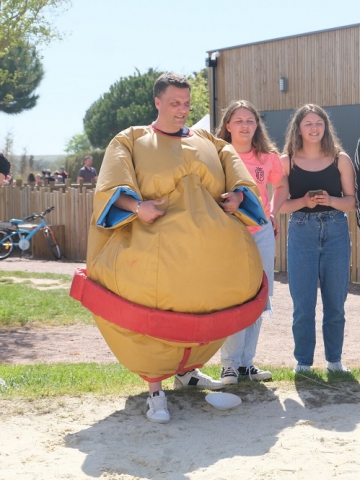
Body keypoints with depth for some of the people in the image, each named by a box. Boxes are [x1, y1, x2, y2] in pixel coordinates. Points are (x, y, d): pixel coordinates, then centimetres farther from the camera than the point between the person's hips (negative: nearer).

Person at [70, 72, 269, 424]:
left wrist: (237, 196, -5)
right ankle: (155, 390, 3)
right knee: (157, 316, -9)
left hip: (214, 248, 4)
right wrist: (137, 206, -23)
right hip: (161, 246, -4)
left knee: (202, 314, 10)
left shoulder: (208, 141, 20)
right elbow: (112, 186, -5)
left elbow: (237, 174, 16)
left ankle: (186, 370, 33)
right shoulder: (132, 140, 8)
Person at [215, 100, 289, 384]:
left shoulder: (268, 157, 4)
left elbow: (282, 185, 20)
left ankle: (246, 362, 15)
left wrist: (274, 212, 10)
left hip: (262, 233, 4)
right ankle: (230, 364, 4)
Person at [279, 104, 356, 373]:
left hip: (336, 232, 1)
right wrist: (304, 201, -16)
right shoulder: (287, 162, 1)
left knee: (335, 303, 7)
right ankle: (303, 360, 14)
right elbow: (281, 205, 1)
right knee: (303, 305, 1)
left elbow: (352, 201, 2)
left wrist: (330, 200, -16)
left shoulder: (340, 159, 3)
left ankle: (334, 359, 21)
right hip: (301, 233, -1)